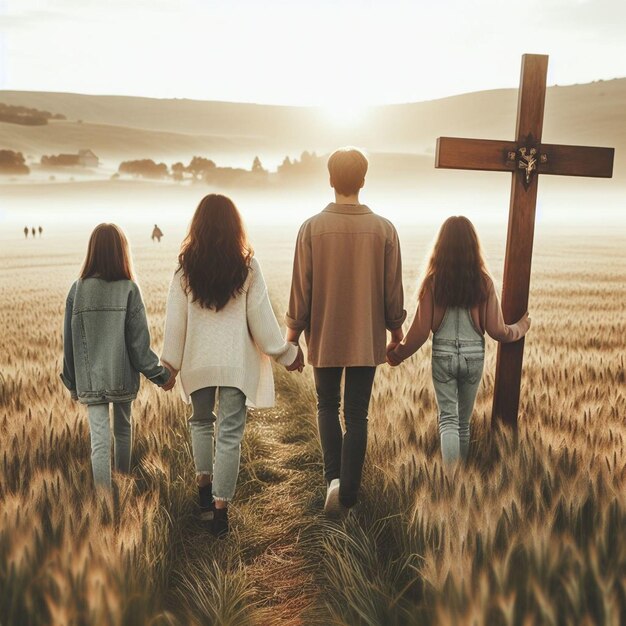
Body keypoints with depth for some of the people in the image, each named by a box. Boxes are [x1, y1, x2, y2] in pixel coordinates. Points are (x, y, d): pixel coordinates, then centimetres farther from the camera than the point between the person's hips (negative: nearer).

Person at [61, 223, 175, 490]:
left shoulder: (78, 289, -4)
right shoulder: (129, 289, -10)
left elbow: (69, 341, 1)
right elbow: (138, 341, -10)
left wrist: (72, 383, 13)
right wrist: (161, 375, 2)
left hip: (90, 380, 0)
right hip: (123, 376, 0)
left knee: (99, 440, 2)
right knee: (123, 429, 21)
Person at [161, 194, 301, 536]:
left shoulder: (185, 267, -4)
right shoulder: (247, 266, -8)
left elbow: (175, 319, 0)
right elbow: (260, 317, -5)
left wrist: (170, 363, 11)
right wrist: (286, 353, 7)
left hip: (197, 361, 2)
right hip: (236, 362, -2)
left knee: (201, 422, 23)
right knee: (230, 433, 4)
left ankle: (204, 490, 26)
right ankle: (220, 508, 8)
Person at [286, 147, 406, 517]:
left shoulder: (312, 228, -9)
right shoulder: (385, 229, -6)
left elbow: (300, 289, -6)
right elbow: (394, 292, -1)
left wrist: (293, 335, 6)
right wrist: (396, 334, 12)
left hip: (325, 337, 0)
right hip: (367, 339, 1)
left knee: (328, 406, 20)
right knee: (357, 416, 9)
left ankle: (333, 477, 8)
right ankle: (348, 494, 13)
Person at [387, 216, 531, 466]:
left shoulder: (433, 280, -9)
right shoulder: (483, 281, -6)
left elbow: (421, 330, -8)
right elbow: (496, 330, -3)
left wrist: (397, 354, 6)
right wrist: (521, 327, 18)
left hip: (443, 355, -2)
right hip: (474, 356, 2)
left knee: (448, 419, 3)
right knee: (464, 420, 17)